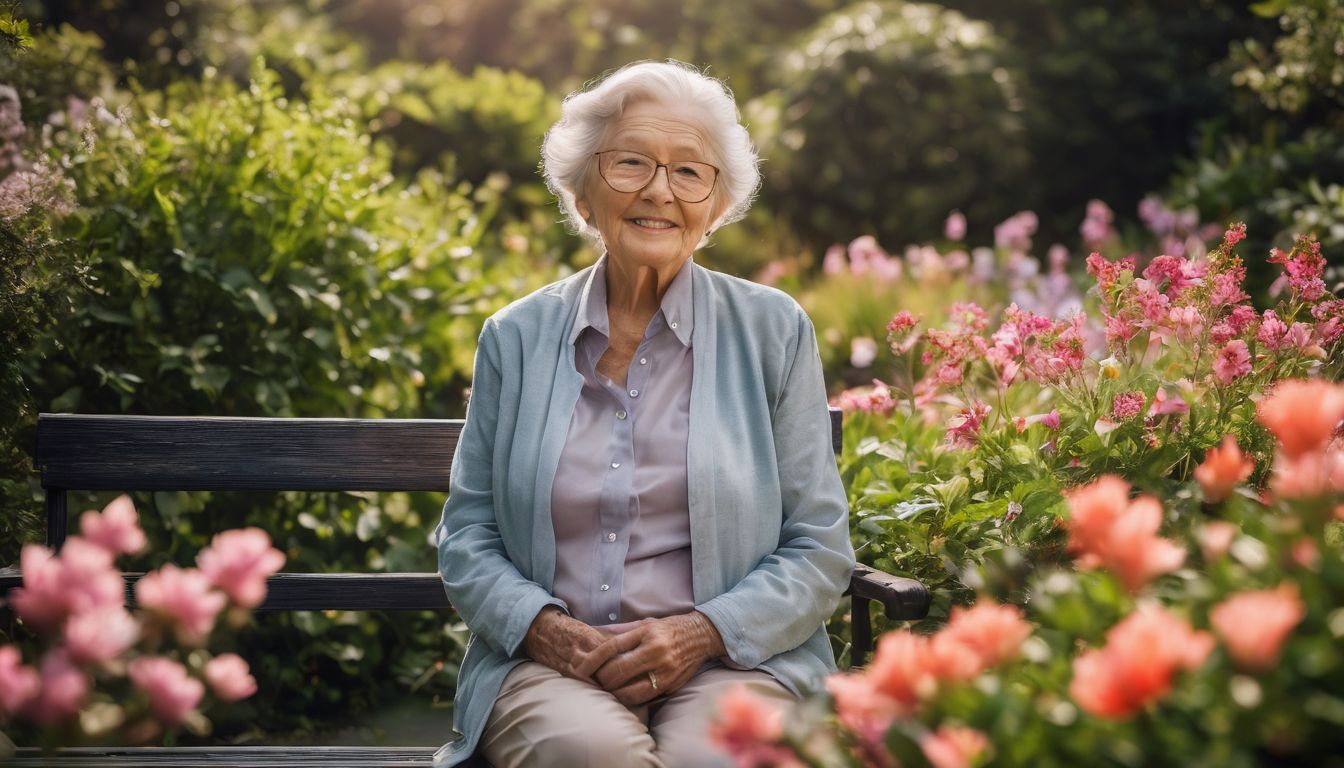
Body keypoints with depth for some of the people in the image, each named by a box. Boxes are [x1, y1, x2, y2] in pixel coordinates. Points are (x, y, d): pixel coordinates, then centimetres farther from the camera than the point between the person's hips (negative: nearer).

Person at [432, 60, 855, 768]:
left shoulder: (773, 331, 6)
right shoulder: (516, 338, 9)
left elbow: (819, 553, 5)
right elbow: (466, 538, 12)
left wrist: (700, 632, -12)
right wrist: (545, 626, -9)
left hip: (732, 660, 0)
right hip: (549, 663, 1)